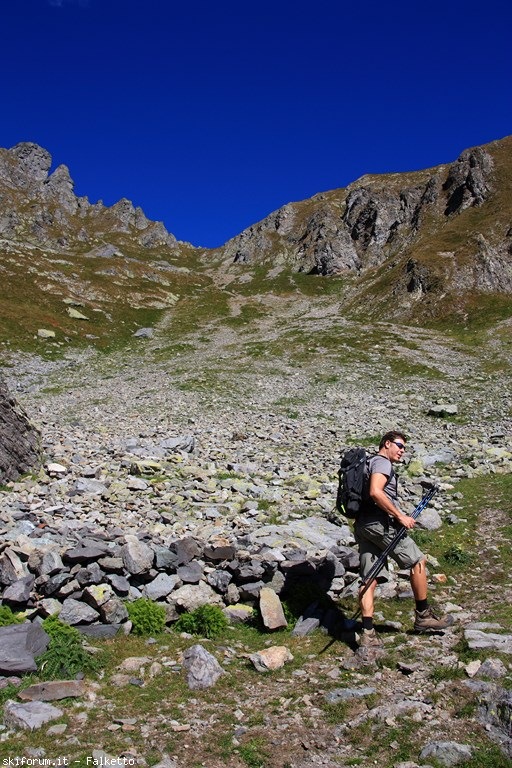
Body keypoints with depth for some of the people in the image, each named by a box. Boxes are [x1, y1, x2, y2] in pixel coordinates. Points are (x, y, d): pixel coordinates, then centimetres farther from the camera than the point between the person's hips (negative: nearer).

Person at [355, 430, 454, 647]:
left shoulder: (371, 463, 27)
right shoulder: (382, 462, -5)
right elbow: (375, 492, -21)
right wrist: (400, 516, -17)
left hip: (362, 525, 10)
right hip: (379, 523, -10)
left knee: (370, 578, 4)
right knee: (418, 561, 4)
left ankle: (368, 633, 0)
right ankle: (423, 616, 14)